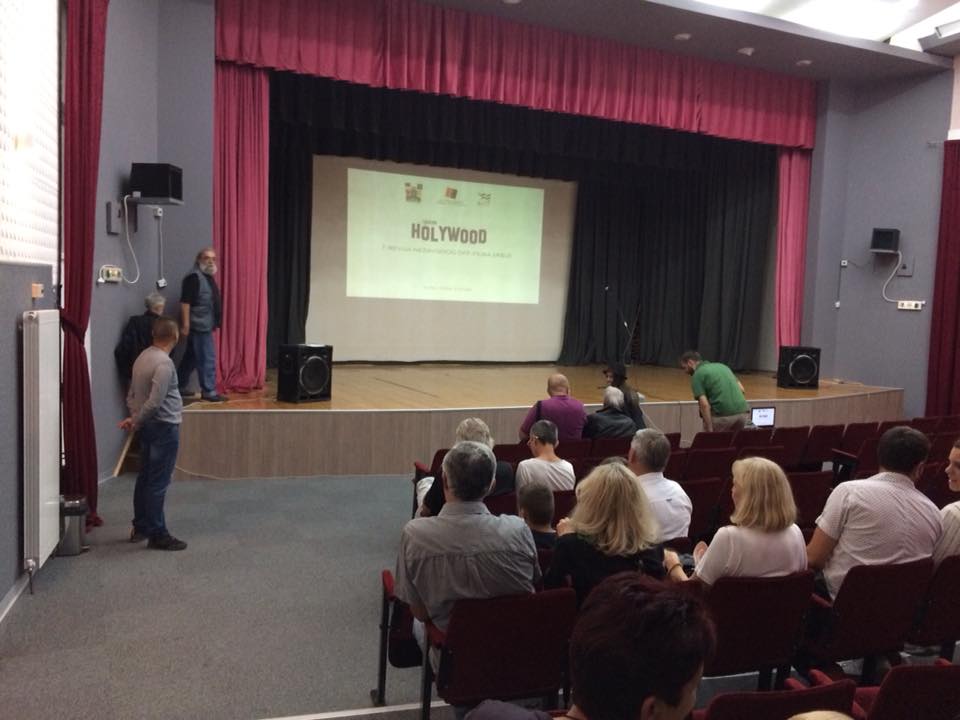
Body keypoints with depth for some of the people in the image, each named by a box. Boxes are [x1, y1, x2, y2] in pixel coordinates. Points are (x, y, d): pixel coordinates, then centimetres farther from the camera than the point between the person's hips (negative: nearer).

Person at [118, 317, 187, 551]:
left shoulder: (143, 357, 9)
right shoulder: (164, 363, -20)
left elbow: (132, 394, 13)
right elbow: (155, 402, -24)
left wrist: (134, 417, 5)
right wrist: (136, 421, -10)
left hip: (149, 426, 9)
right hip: (164, 426, -9)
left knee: (145, 478, 16)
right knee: (159, 482, -4)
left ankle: (140, 527, 26)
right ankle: (157, 535, 2)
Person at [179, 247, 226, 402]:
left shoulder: (208, 276, 16)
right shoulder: (194, 277, -14)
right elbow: (185, 302, -20)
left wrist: (214, 323, 23)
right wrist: (185, 325, -24)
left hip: (205, 325, 10)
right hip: (199, 325, -10)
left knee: (191, 358, 16)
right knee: (207, 359, -7)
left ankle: (179, 387, 25)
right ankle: (208, 391, -2)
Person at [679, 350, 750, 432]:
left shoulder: (697, 375, 0)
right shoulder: (721, 365, 21)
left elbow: (704, 404, -10)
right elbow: (741, 389, 19)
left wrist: (710, 430, -10)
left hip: (723, 415, -6)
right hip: (743, 412, 7)